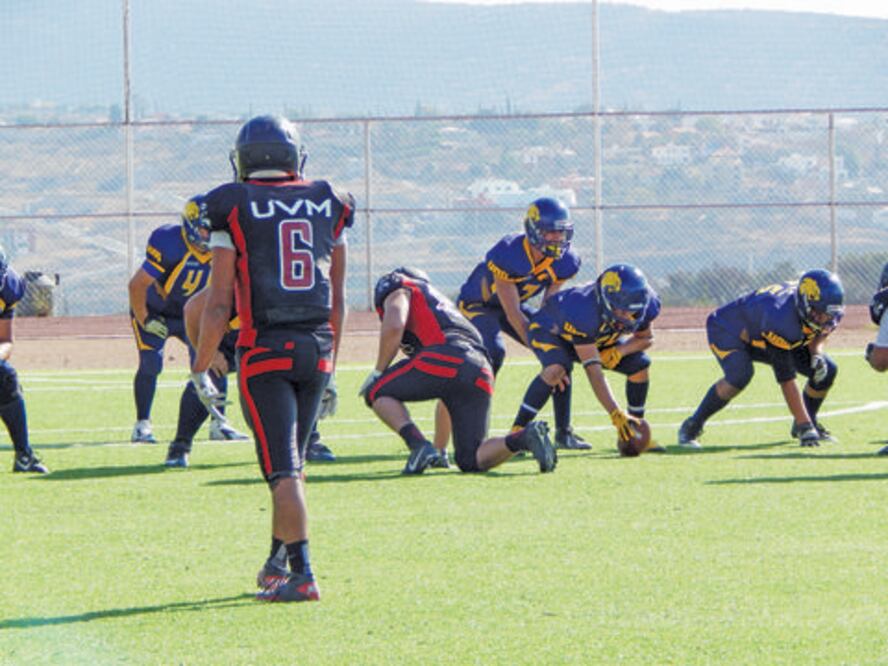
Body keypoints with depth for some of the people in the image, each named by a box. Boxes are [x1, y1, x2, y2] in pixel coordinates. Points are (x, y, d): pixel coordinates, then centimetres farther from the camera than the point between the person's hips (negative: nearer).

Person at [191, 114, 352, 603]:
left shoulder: (234, 210, -4)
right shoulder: (327, 206, 9)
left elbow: (219, 303, -6)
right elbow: (337, 298, 13)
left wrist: (200, 370, 1)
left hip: (264, 349, -4)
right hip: (317, 348, 4)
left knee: (282, 467, -6)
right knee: (291, 462, 19)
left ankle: (301, 575, -13)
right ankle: (278, 561, 26)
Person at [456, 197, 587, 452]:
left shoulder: (565, 262, -17)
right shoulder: (507, 254, -36)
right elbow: (513, 315, -32)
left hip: (516, 304, 6)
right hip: (477, 304, -6)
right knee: (494, 352, -33)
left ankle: (563, 432, 0)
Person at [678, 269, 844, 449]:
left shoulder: (831, 315, -22)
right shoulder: (780, 317, -43)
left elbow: (816, 335, 4)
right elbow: (786, 379, -39)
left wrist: (816, 355, -21)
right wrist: (804, 427, -38)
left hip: (764, 338, 7)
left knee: (827, 370, -5)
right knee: (740, 374, -37)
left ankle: (810, 422, 20)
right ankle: (692, 426, -17)